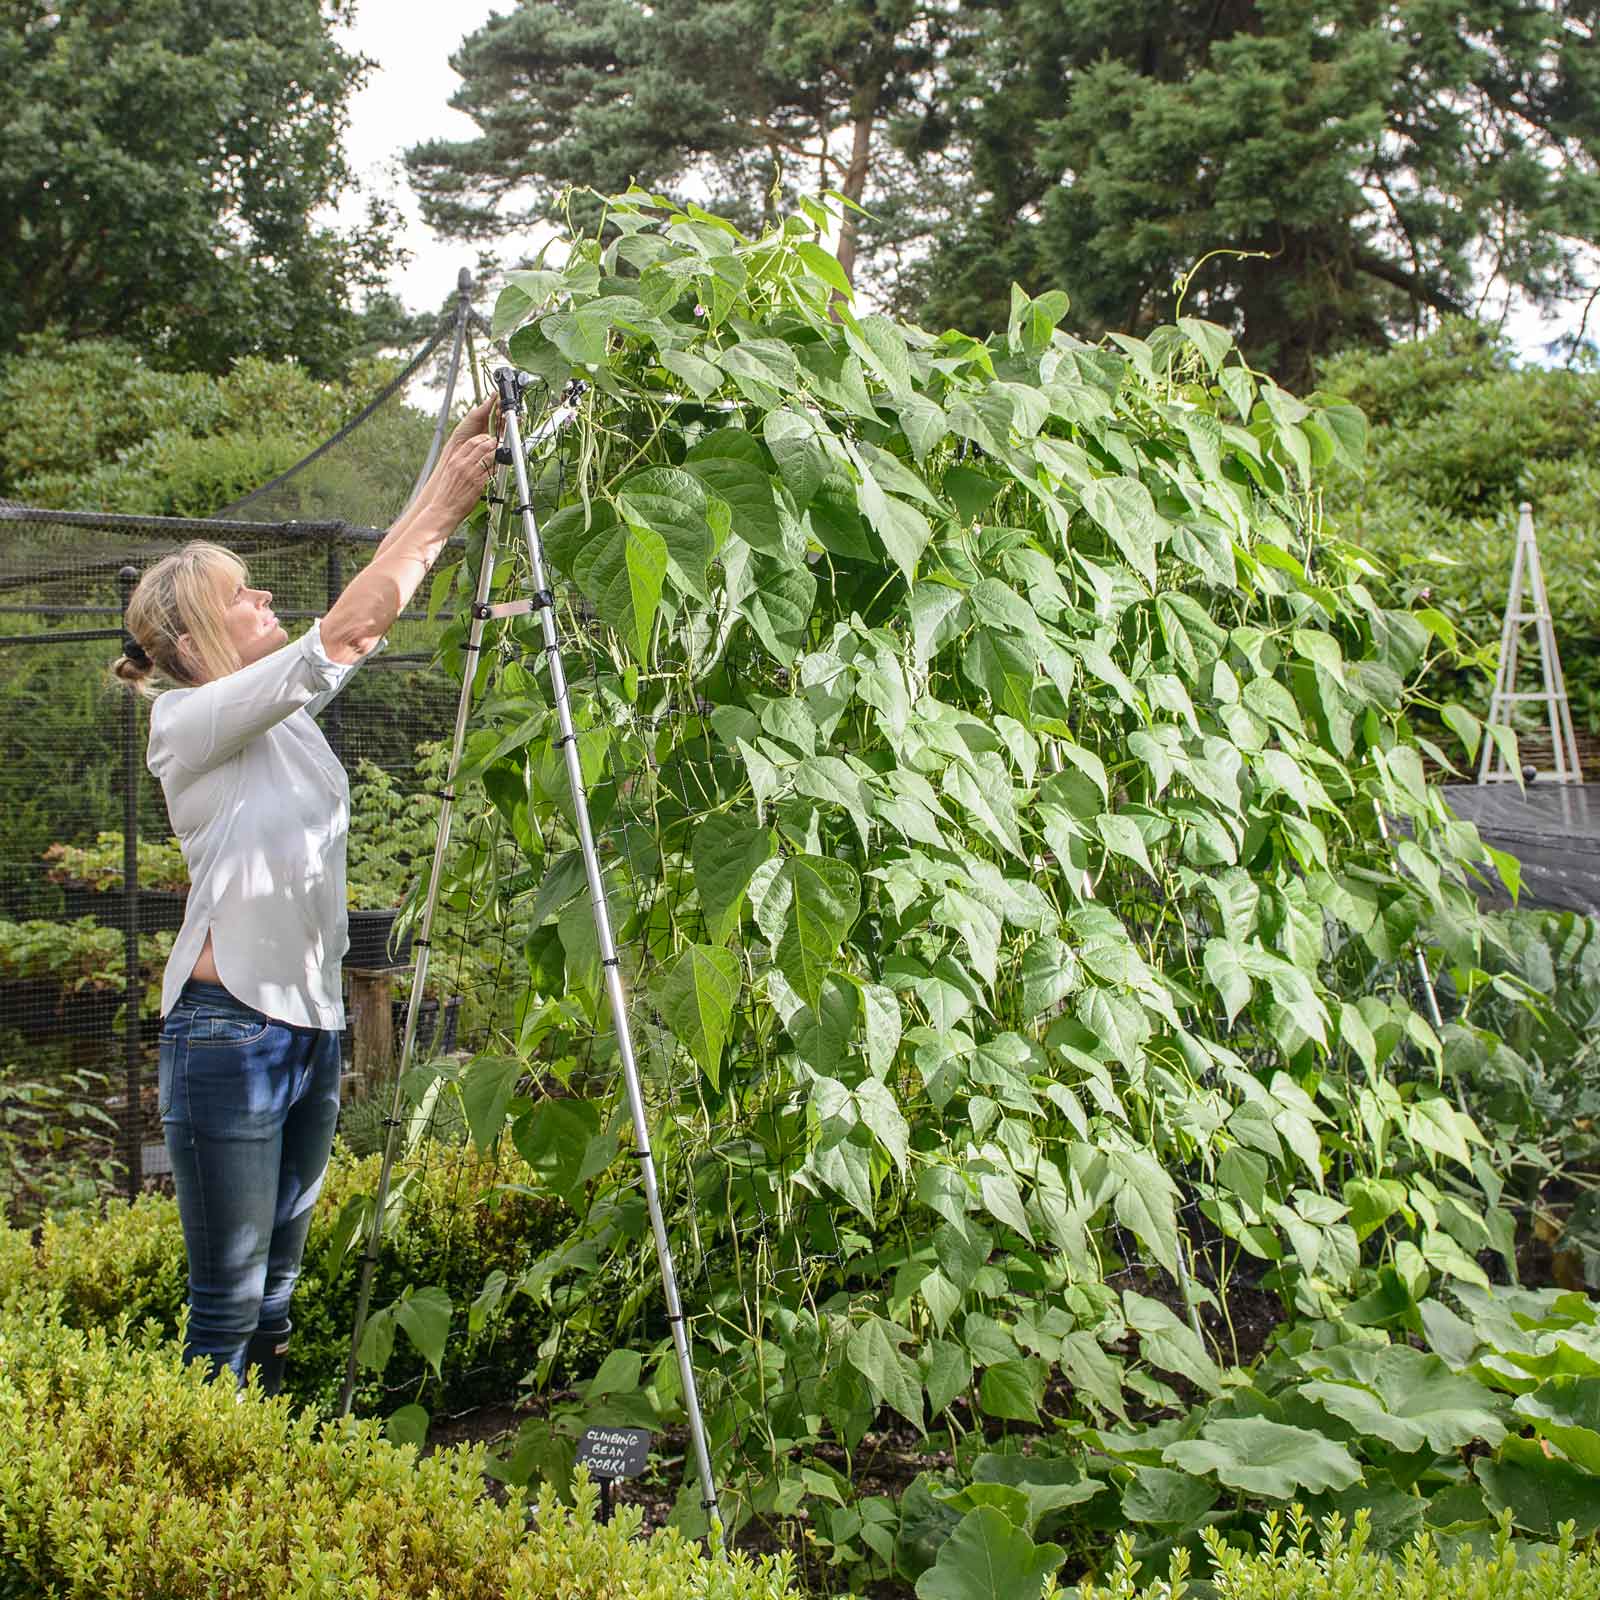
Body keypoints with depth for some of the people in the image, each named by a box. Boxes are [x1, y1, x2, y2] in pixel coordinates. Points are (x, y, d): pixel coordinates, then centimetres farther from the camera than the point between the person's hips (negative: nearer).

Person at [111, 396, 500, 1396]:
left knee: (276, 1293, 15)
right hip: (230, 1027, -8)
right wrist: (444, 504, -15)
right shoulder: (189, 722, -11)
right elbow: (343, 636, -19)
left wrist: (458, 468, 4)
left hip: (311, 1023, 8)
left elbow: (377, 598, 11)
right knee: (228, 1302, -2)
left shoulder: (287, 712, 12)